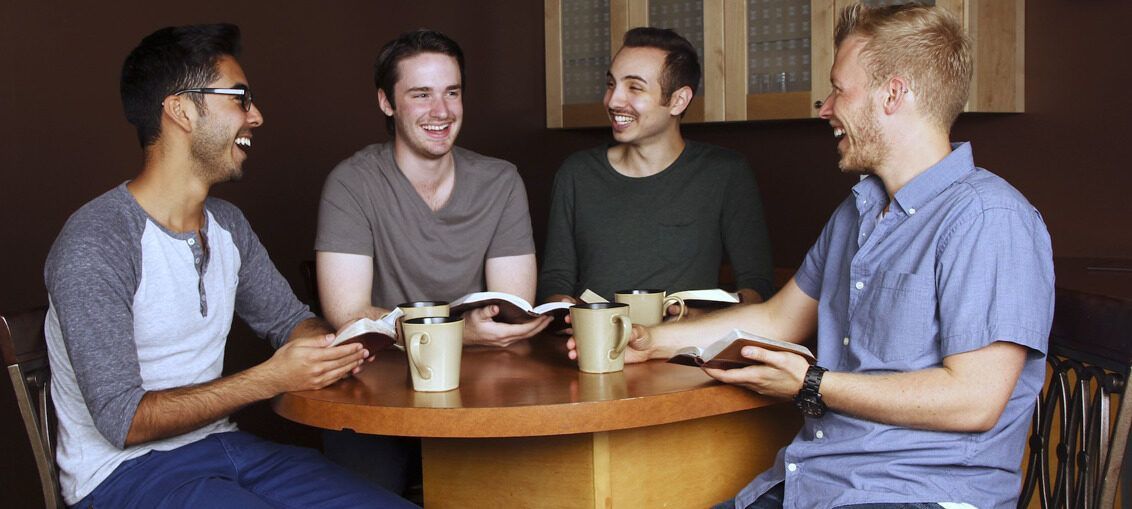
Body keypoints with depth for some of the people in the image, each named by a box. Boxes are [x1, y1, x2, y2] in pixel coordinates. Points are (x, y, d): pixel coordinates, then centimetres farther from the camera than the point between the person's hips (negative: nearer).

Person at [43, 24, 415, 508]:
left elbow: (289, 319, 19)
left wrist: (331, 349, -5)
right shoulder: (93, 248, -19)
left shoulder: (228, 224, 7)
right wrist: (270, 378, -24)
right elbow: (122, 421, -21)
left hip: (221, 444, 8)